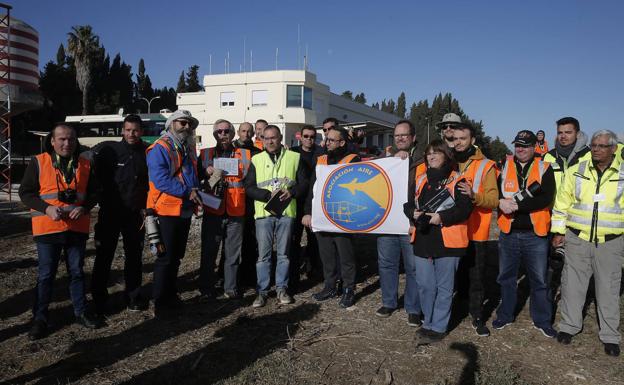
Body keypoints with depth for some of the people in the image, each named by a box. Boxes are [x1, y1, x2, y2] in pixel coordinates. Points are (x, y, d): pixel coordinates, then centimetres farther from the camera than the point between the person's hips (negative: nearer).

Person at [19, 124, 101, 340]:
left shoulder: (84, 164, 6)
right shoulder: (38, 163, -2)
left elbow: (93, 192, 10)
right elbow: (25, 193, -2)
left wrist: (84, 207, -10)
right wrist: (47, 208, -17)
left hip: (77, 228, 3)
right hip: (48, 229, -2)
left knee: (77, 272, 13)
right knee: (45, 275, 6)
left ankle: (81, 312, 26)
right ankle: (40, 318, 19)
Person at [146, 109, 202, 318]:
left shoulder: (189, 148, 15)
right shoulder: (160, 148, -12)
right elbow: (160, 179, -23)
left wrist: (196, 189, 3)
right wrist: (187, 192, -22)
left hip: (185, 211, 8)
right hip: (167, 211, -8)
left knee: (176, 256, 17)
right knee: (166, 257, -1)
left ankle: (171, 296, 31)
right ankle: (161, 303, 11)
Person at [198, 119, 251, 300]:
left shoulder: (245, 155, 8)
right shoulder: (205, 154, 9)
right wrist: (207, 172, -8)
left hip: (236, 212, 0)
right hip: (212, 211, 0)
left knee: (233, 253, 8)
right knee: (208, 252, 7)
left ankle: (231, 288, 20)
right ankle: (206, 288, 19)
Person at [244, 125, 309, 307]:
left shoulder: (294, 157, 8)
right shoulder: (256, 159, 9)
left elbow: (304, 182, 7)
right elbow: (249, 187, 2)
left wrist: (291, 192, -12)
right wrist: (268, 195, -12)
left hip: (286, 211, 0)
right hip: (263, 212, 0)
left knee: (283, 253, 8)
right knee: (263, 254, 3)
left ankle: (281, 288, 20)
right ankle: (262, 291, 12)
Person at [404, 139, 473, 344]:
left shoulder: (456, 180, -3)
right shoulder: (420, 180, 14)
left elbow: (465, 208, -12)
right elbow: (408, 204, 15)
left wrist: (442, 217, -20)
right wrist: (414, 213, -7)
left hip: (447, 242, -5)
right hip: (423, 240, 5)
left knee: (443, 287, 4)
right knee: (424, 285, 10)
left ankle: (438, 327, 15)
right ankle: (429, 322, 28)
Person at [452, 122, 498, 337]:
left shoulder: (485, 166, -2)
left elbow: (493, 199, -11)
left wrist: (474, 195, -29)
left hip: (475, 233, -3)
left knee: (476, 277, 5)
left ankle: (477, 317, 20)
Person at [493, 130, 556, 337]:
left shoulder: (544, 168, -2)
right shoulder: (504, 166, 2)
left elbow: (546, 198, -15)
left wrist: (516, 205, -21)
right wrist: (501, 202, -26)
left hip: (536, 234, -2)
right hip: (508, 233, 2)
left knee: (539, 280, 9)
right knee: (506, 277, 14)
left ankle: (542, 320, 26)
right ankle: (505, 315, 31)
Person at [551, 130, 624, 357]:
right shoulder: (576, 171, 1)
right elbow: (562, 203, 5)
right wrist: (559, 231, 2)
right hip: (577, 239, 1)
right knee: (572, 284, 8)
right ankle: (569, 326, 24)